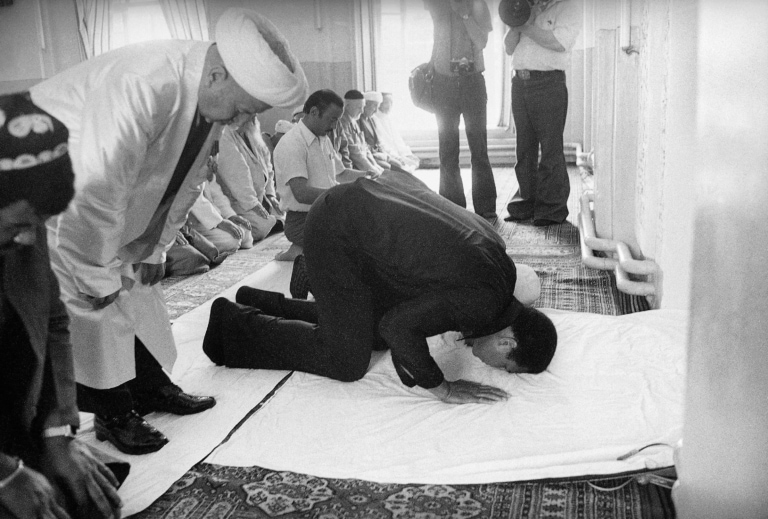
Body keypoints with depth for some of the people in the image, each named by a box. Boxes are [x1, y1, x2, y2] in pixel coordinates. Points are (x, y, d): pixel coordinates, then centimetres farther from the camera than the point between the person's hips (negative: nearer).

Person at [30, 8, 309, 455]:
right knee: (92, 305, -9)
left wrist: (155, 249, 4)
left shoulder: (211, 96, -11)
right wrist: (99, 278, -24)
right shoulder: (140, 87, -40)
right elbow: (92, 196, -37)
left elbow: (186, 183, 2)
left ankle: (152, 388, 25)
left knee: (137, 289, 10)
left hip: (105, 205, 8)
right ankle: (113, 414, 7)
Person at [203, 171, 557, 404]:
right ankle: (234, 325, 10)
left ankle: (259, 303, 29)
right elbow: (399, 326, -31)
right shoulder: (484, 300, -24)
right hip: (338, 232, -9)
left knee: (377, 335, 20)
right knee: (347, 362, -3)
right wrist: (443, 388, -19)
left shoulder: (500, 262, 3)